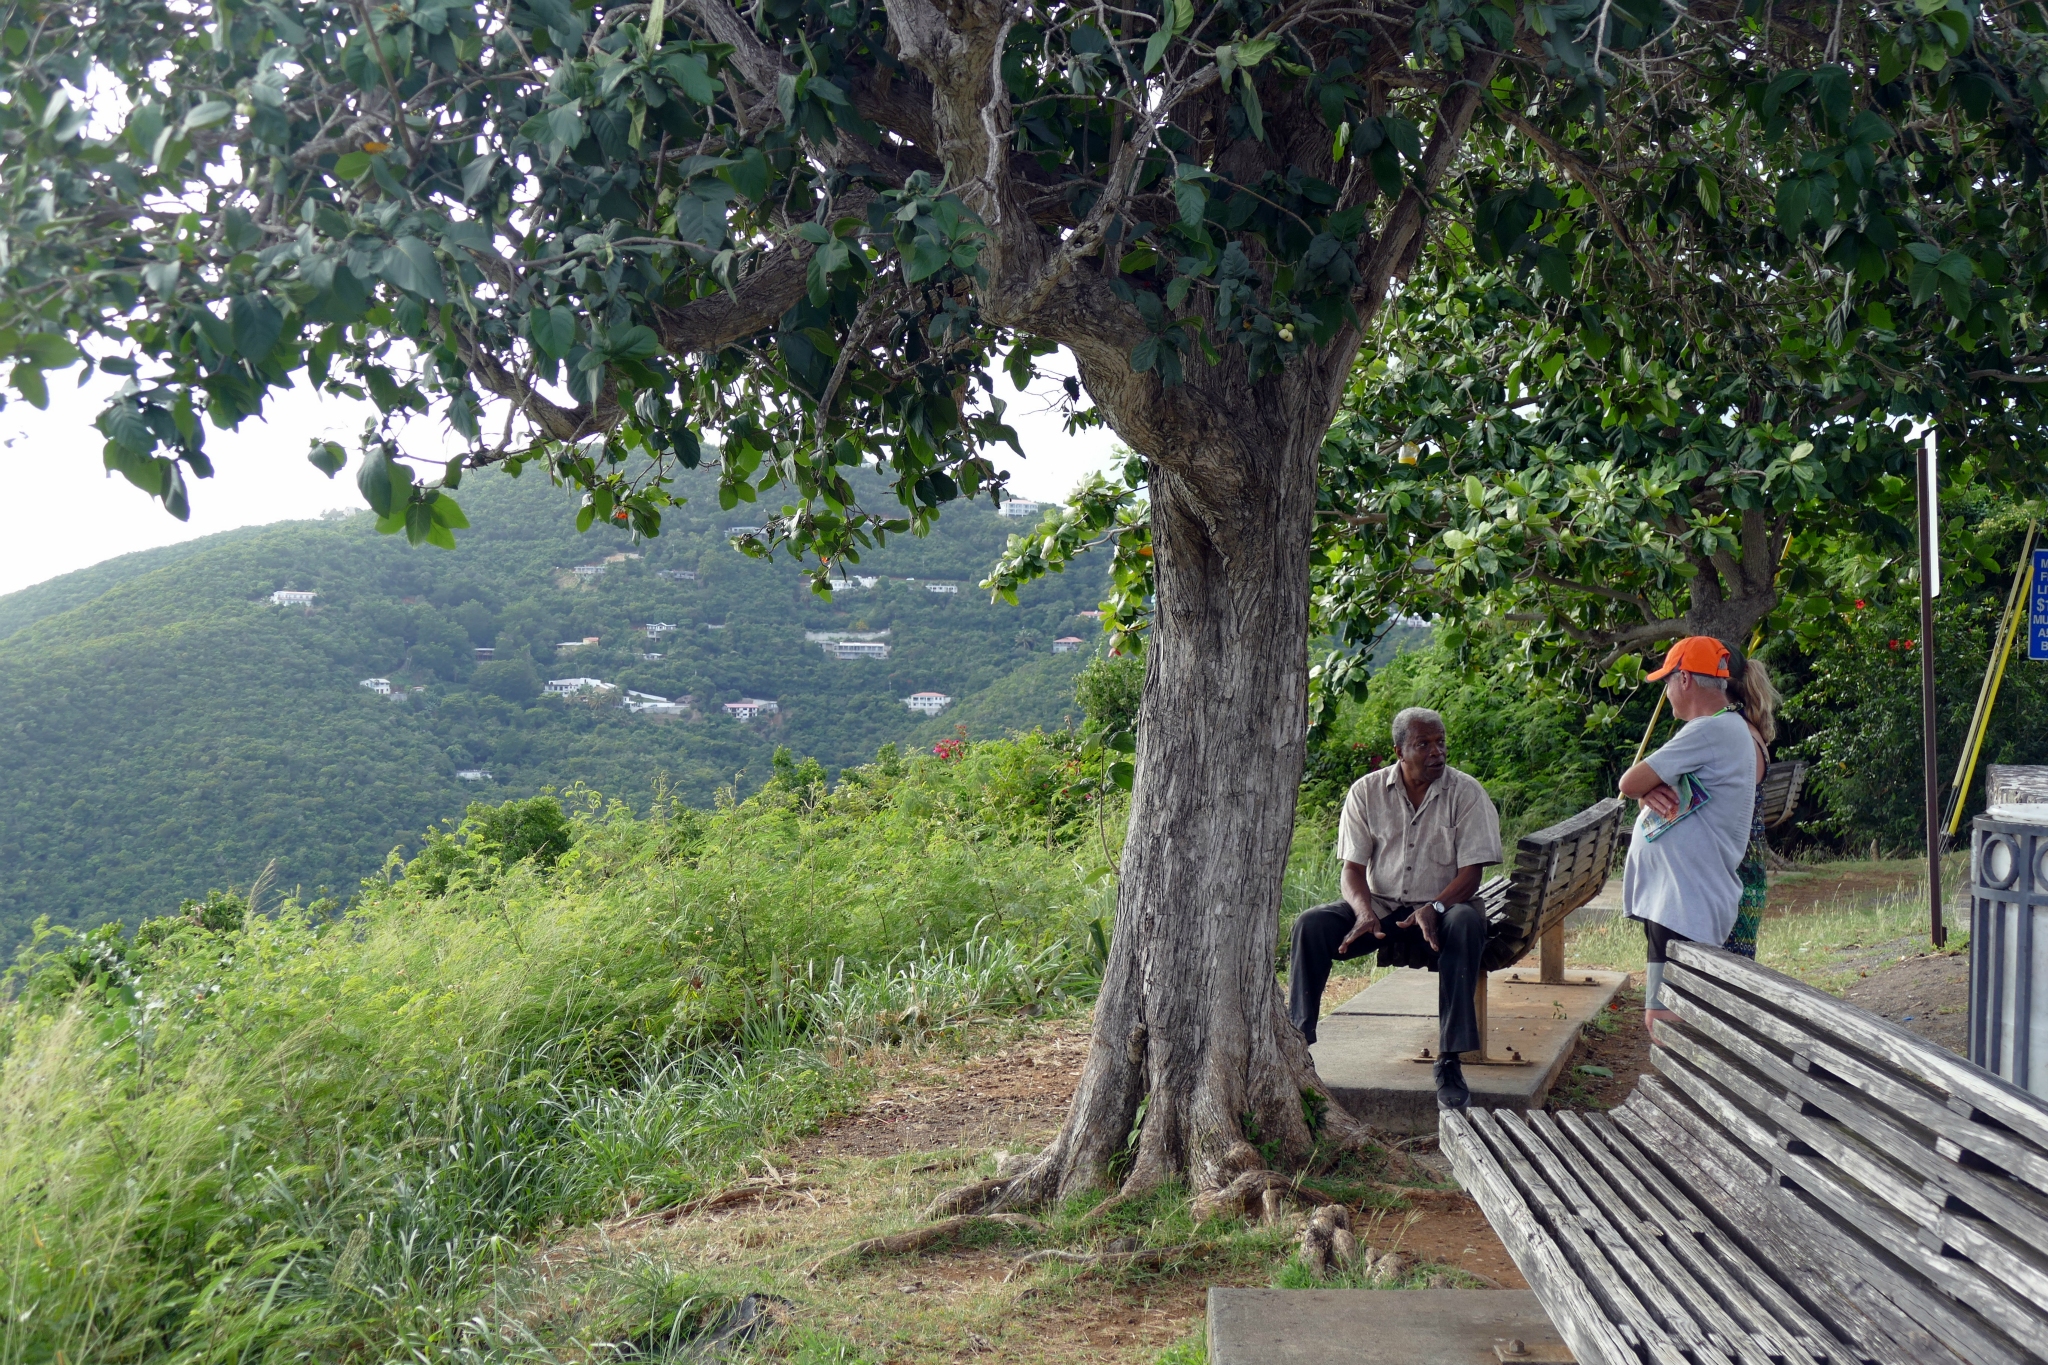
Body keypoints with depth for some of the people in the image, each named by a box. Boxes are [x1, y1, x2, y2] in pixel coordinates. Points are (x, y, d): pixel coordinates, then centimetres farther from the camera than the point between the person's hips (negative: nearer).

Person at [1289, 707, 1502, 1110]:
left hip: (1439, 909, -2)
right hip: (1378, 906, 2)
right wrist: (1364, 912, -23)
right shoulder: (1367, 791, 0)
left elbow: (1471, 872, -9)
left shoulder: (1466, 793, -4)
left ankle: (1450, 1061, -35)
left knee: (1467, 923, -37)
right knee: (1311, 924, -25)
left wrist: (1435, 908, -29)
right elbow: (1352, 868, -1)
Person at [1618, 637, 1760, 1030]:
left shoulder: (1711, 731, -15)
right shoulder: (1728, 730, 19)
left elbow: (1629, 783, -16)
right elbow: (1637, 787, 17)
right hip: (1672, 899, 11)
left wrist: (1645, 786, 7)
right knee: (1661, 1020, 14)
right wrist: (1650, 789, -6)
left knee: (1662, 1021, -11)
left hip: (1685, 906, -11)